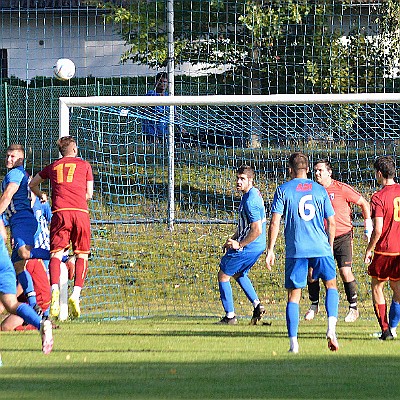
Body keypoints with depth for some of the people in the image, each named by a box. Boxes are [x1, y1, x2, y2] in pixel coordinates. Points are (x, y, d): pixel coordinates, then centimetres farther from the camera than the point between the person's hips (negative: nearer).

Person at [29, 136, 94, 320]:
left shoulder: (52, 167, 21)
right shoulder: (84, 165, 16)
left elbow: (32, 184, 34)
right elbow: (89, 194, 17)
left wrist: (41, 195, 52)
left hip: (60, 212, 1)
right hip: (81, 212, -1)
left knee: (56, 253, -2)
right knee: (82, 254, 6)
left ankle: (54, 288, -28)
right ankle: (76, 293, -11)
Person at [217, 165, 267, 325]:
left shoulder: (250, 200, -23)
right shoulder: (254, 193, 9)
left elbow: (257, 230, -27)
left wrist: (239, 244, -18)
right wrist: (233, 239, 16)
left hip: (248, 246, -10)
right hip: (258, 246, 10)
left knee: (223, 275, 2)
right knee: (239, 274, 29)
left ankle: (230, 316, 5)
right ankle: (257, 305, 19)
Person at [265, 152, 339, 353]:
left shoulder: (283, 190, 2)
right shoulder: (319, 190, 8)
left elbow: (275, 223, -5)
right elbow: (331, 223, 10)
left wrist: (270, 250, 0)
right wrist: (330, 246, 24)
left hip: (295, 250, -1)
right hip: (320, 247, 1)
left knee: (294, 296, 5)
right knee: (331, 285, 17)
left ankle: (293, 342, -2)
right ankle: (331, 328, -4)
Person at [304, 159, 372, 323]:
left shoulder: (342, 189, -9)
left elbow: (364, 204, -1)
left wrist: (368, 227, -3)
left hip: (342, 237, -4)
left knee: (345, 272, -12)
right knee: (311, 271, -4)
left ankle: (353, 308, 2)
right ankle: (314, 305, 16)